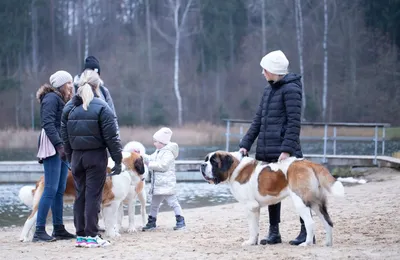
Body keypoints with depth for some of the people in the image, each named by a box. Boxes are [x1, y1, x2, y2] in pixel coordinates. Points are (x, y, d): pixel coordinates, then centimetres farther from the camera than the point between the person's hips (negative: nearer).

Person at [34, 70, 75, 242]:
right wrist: (59, 145, -23)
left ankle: (59, 229, 11)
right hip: (52, 148, -9)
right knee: (51, 189, -12)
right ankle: (39, 231, -12)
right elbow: (48, 123, -17)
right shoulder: (51, 98, -7)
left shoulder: (62, 100, 21)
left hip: (62, 147, 9)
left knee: (60, 190, 8)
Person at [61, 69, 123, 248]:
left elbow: (65, 136, 9)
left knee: (80, 195, 11)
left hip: (77, 156, 5)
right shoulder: (101, 108, -10)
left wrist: (70, 158, 15)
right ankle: (91, 235, -2)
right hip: (96, 156, -5)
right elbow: (111, 137, -11)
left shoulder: (69, 108, 6)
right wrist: (117, 159, -6)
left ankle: (80, 235, 13)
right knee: (93, 196, -2)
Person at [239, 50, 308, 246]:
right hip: (267, 152, 8)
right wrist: (245, 145, 8)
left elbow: (294, 122, -15)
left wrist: (287, 150, -22)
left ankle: (306, 232, 2)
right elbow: (258, 121, 17)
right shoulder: (268, 91, 16)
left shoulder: (290, 89, -9)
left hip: (285, 152, -8)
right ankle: (274, 232, 15)